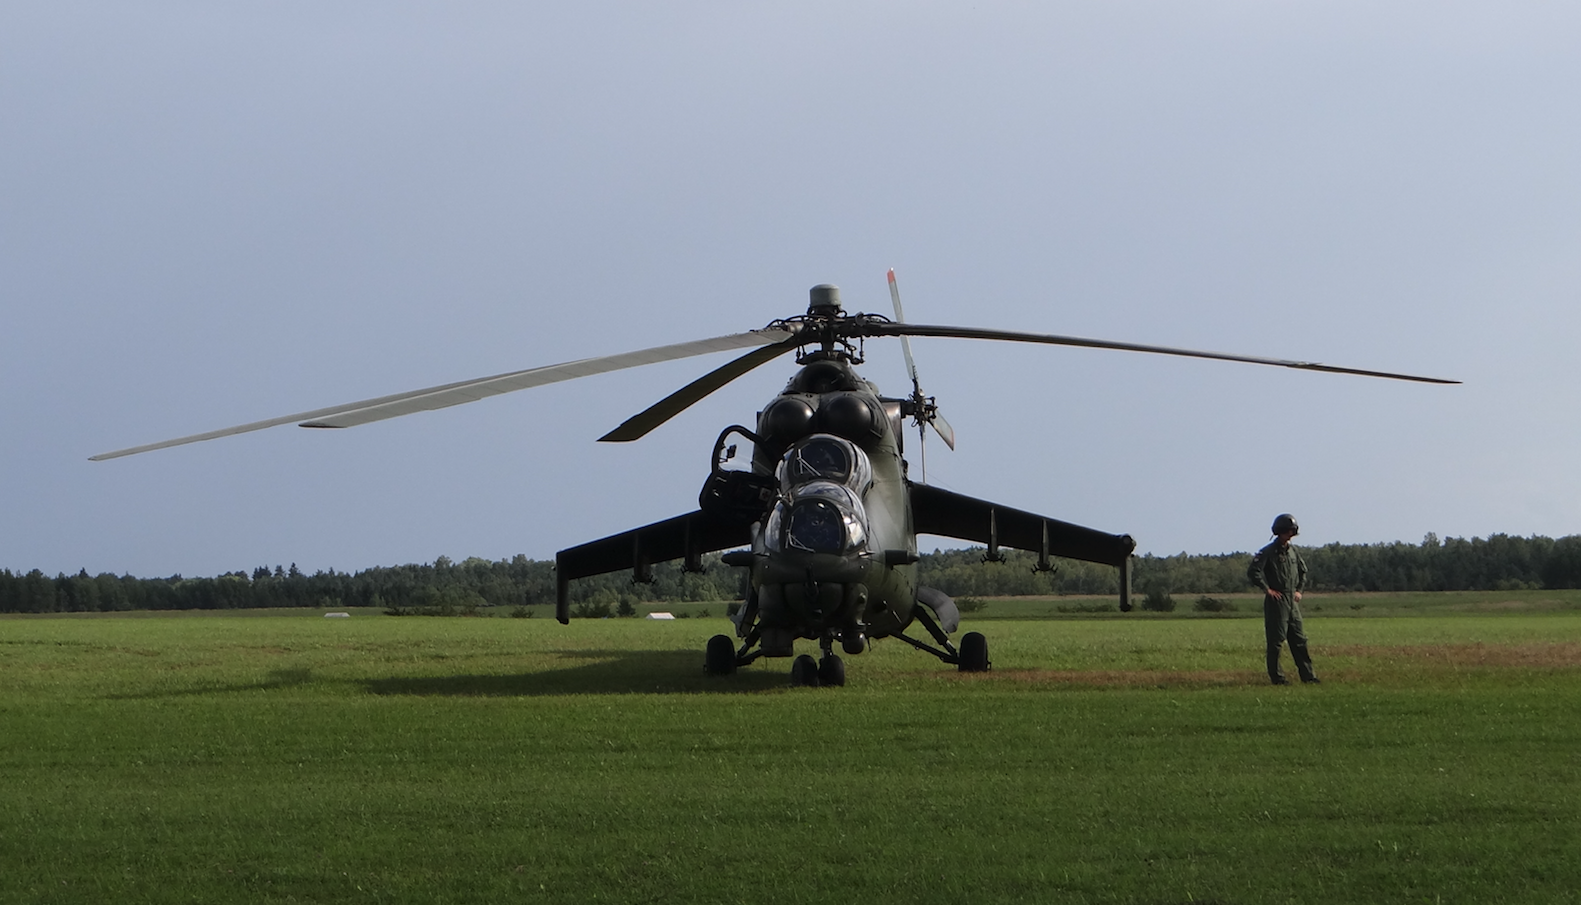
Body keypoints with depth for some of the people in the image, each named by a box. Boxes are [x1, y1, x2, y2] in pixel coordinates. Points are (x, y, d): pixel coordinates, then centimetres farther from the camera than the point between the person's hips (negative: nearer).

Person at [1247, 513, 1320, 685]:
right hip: (1276, 601, -7)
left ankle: (1308, 675, 12)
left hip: (1292, 601, 7)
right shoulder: (1268, 552, -10)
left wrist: (1299, 590, 18)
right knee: (1276, 640, -4)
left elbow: (1303, 571, 29)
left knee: (1299, 639, 8)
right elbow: (1253, 571, -17)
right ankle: (1276, 676, 1)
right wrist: (1267, 589, -15)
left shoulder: (1292, 551, 13)